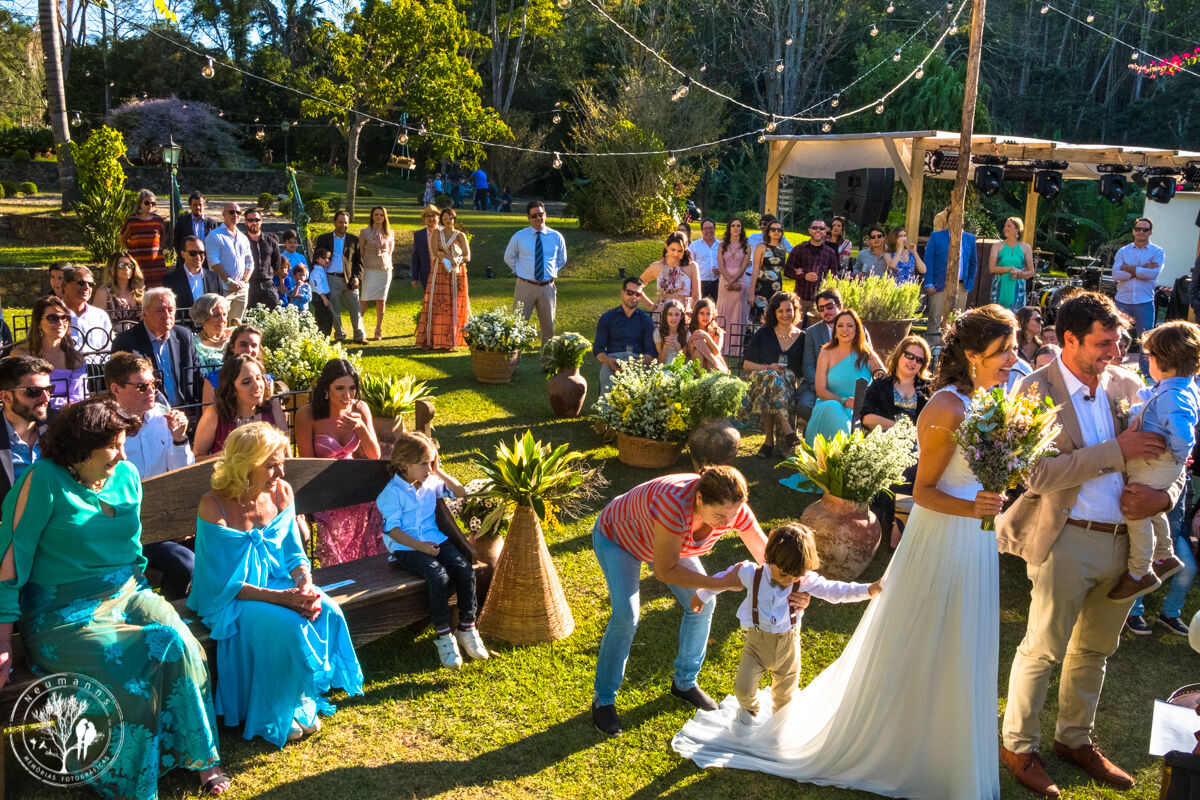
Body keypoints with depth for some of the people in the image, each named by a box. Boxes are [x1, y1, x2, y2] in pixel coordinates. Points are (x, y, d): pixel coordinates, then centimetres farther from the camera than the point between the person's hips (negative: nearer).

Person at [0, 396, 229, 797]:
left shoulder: (127, 477, 8)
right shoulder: (45, 480, -10)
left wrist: (140, 595, 10)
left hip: (126, 595, 5)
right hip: (64, 613, -5)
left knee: (178, 643, -23)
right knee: (127, 670, -28)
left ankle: (201, 758, -9)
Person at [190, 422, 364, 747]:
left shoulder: (281, 492, -2)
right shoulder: (214, 506, -19)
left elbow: (294, 553, 5)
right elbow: (223, 582, -20)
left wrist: (306, 586, -17)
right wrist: (282, 598, -28)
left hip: (277, 583, 6)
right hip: (229, 600, -5)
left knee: (327, 612, -21)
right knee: (286, 624, -31)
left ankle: (304, 698, -2)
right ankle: (275, 716, -8)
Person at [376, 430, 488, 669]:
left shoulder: (431, 483, 12)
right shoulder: (392, 493, -6)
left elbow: (460, 492, 20)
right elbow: (392, 529, -10)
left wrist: (439, 472, 8)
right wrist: (420, 546, -20)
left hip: (435, 540, 6)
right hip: (406, 548, -6)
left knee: (465, 570, -19)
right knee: (438, 575, -31)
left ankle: (467, 628, -7)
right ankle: (443, 635, -18)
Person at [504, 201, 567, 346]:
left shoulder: (556, 237, 3)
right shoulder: (519, 237, 0)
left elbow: (562, 259, 19)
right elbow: (508, 257, 15)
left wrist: (551, 272, 8)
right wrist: (520, 271, 7)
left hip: (547, 287, 2)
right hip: (525, 286, -1)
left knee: (548, 327, 9)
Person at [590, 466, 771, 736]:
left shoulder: (731, 507, -29)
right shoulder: (675, 503, -48)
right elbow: (664, 571, -40)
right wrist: (722, 583, -42)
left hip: (662, 536, 6)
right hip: (617, 535, -6)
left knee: (702, 603, 1)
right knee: (626, 614, -21)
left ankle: (685, 682, 23)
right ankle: (603, 700, -2)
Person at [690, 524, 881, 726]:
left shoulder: (805, 581, -13)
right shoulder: (751, 574, -16)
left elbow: (834, 590, -6)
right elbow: (724, 578, 0)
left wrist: (868, 590, -16)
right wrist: (701, 596, 14)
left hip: (788, 643, 1)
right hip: (757, 642, -1)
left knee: (785, 693, 16)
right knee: (744, 687, -10)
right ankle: (748, 710, 28)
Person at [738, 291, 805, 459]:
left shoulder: (802, 337, 14)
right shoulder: (763, 334, 11)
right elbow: (746, 364, 8)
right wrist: (767, 368, -9)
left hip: (789, 384, 1)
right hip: (762, 380, -1)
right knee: (769, 377, -38)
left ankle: (769, 440, -30)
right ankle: (788, 430, -41)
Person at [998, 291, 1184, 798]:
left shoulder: (1125, 385, 5)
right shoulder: (1036, 391, -11)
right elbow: (1040, 475, -20)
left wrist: (1163, 495, -9)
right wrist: (1115, 451, -21)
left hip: (1125, 541, 6)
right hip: (1067, 542, -6)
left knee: (1094, 648, 19)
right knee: (1043, 649, 4)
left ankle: (1075, 739, 37)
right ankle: (1018, 745, 21)